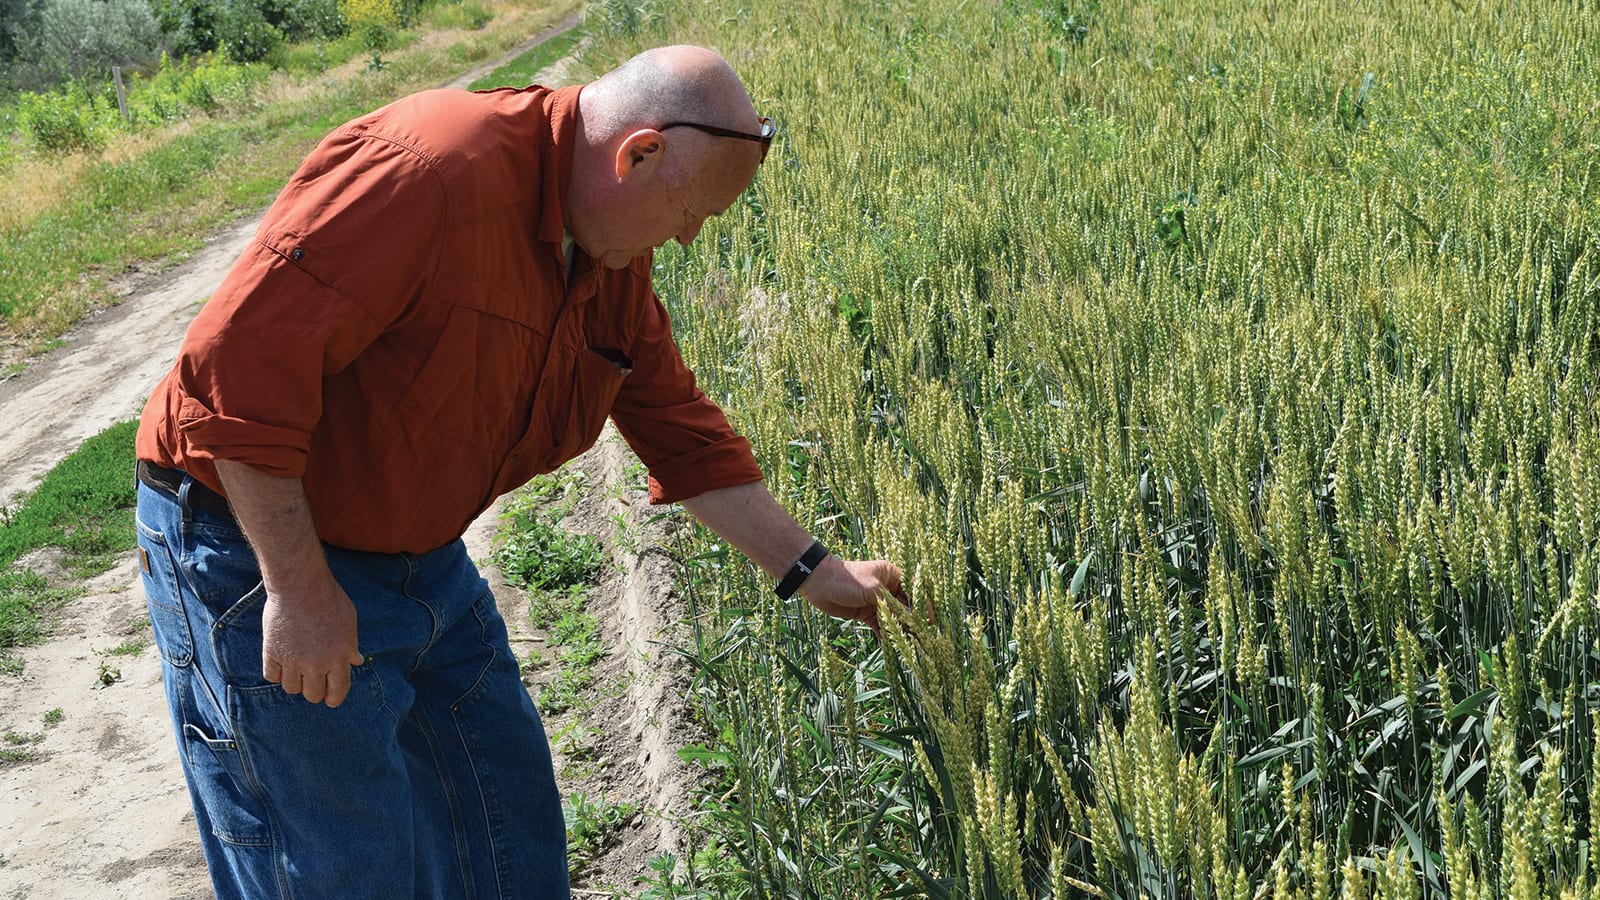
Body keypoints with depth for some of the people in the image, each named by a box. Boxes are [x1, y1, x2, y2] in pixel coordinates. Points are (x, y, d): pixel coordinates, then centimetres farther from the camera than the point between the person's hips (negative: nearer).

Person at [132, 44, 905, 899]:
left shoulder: (611, 260, 2)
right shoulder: (431, 169, -29)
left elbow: (680, 428, 11)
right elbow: (241, 356, -31)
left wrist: (813, 571, 10)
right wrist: (298, 589, -26)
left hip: (418, 556, 9)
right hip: (257, 540, -8)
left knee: (508, 824, 17)